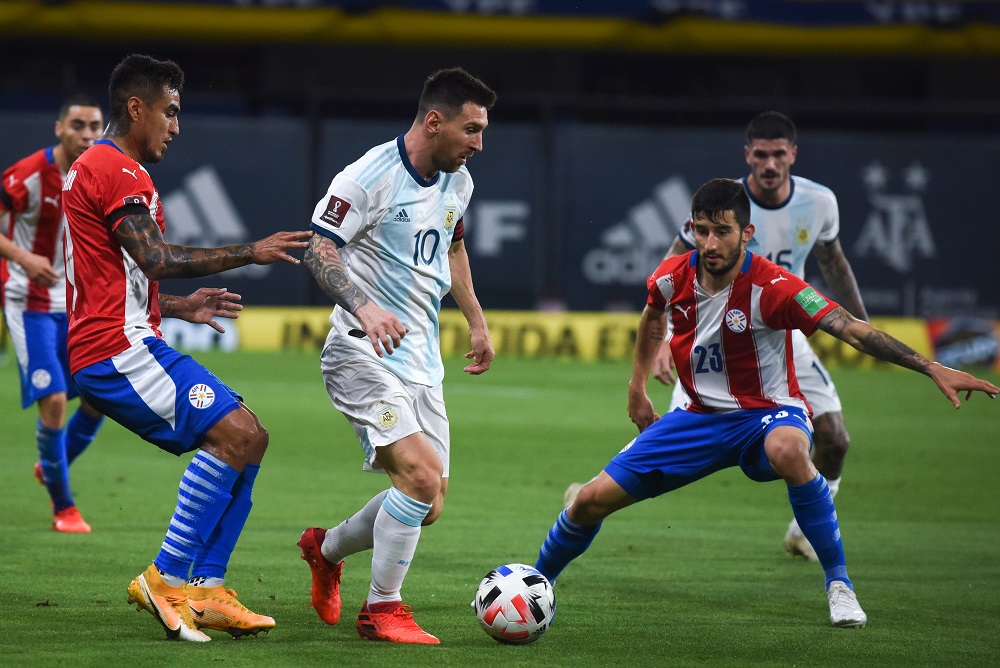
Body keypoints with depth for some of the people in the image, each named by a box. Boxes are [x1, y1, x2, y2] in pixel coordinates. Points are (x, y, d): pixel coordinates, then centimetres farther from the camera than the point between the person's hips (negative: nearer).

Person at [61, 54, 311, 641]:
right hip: (120, 349, -11)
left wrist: (180, 307, 24)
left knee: (246, 440, 7)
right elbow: (156, 259, -19)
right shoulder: (118, 170, -9)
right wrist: (249, 253, -12)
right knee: (235, 434, -20)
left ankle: (206, 590, 1)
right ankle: (168, 579, -17)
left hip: (102, 357, 11)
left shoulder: (92, 169, 25)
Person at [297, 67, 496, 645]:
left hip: (420, 359, 8)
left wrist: (477, 321, 27)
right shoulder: (372, 176, -16)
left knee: (428, 505, 6)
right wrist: (363, 308, -32)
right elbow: (318, 248, -17)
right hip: (365, 353, -8)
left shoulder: (458, 182, 9)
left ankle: (327, 549, 33)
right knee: (420, 474, -22)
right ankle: (382, 610, -8)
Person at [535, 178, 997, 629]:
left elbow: (854, 330, -31)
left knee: (786, 450, -43)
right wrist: (637, 386, 22)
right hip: (702, 417, 5)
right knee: (593, 500, -2)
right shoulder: (672, 278, -8)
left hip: (768, 414, -5)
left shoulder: (772, 288, -25)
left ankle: (838, 583, -28)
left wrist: (933, 369, -40)